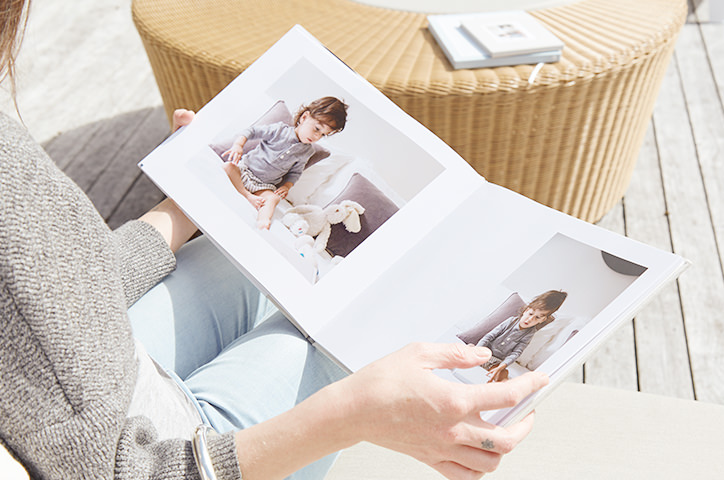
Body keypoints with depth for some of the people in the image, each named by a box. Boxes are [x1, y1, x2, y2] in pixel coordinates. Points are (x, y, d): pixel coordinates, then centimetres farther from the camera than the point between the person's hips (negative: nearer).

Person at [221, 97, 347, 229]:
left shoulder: (307, 152, 3)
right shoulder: (280, 131, -10)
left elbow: (295, 172, 15)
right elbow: (253, 131, -5)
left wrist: (287, 185, -6)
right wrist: (238, 145, -24)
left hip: (265, 185, 1)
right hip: (245, 168, -1)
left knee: (273, 199, -32)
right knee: (228, 167, -33)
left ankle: (262, 224, -55)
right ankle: (248, 197, -31)